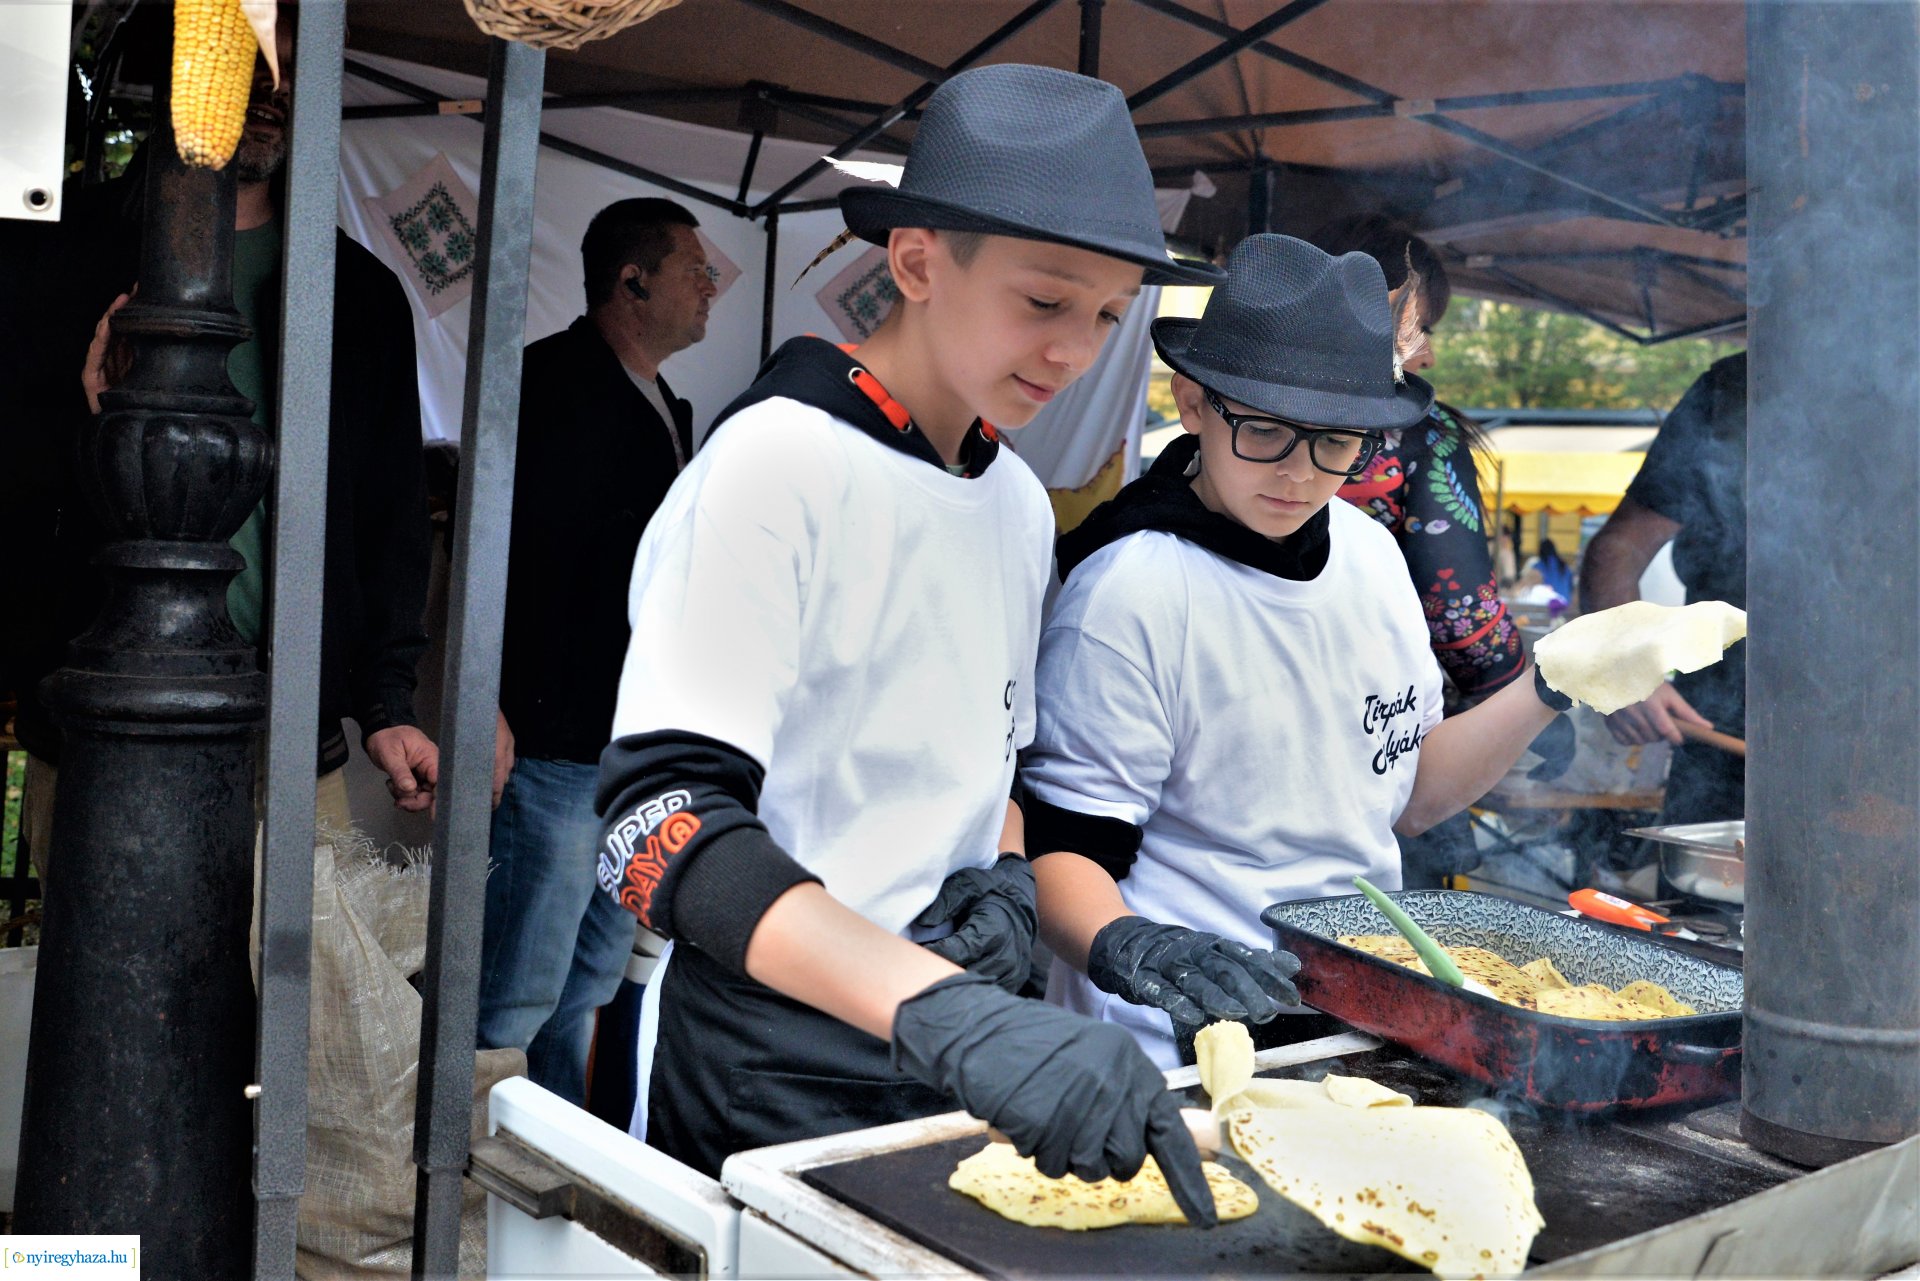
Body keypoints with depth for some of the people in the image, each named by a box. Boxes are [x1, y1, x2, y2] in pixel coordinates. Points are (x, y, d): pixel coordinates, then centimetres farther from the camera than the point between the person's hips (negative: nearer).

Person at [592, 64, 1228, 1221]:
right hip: (773, 1084, -7)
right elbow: (661, 819, -27)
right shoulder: (780, 460, -18)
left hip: (952, 1074, 7)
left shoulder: (1021, 501, 5)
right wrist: (954, 1017, -38)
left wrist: (1005, 874, -4)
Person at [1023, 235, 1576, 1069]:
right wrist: (1125, 946, -35)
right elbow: (1061, 848, -14)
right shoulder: (1131, 587, -16)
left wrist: (1552, 689, 4)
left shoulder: (1369, 552, 6)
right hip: (1186, 1043, -5)